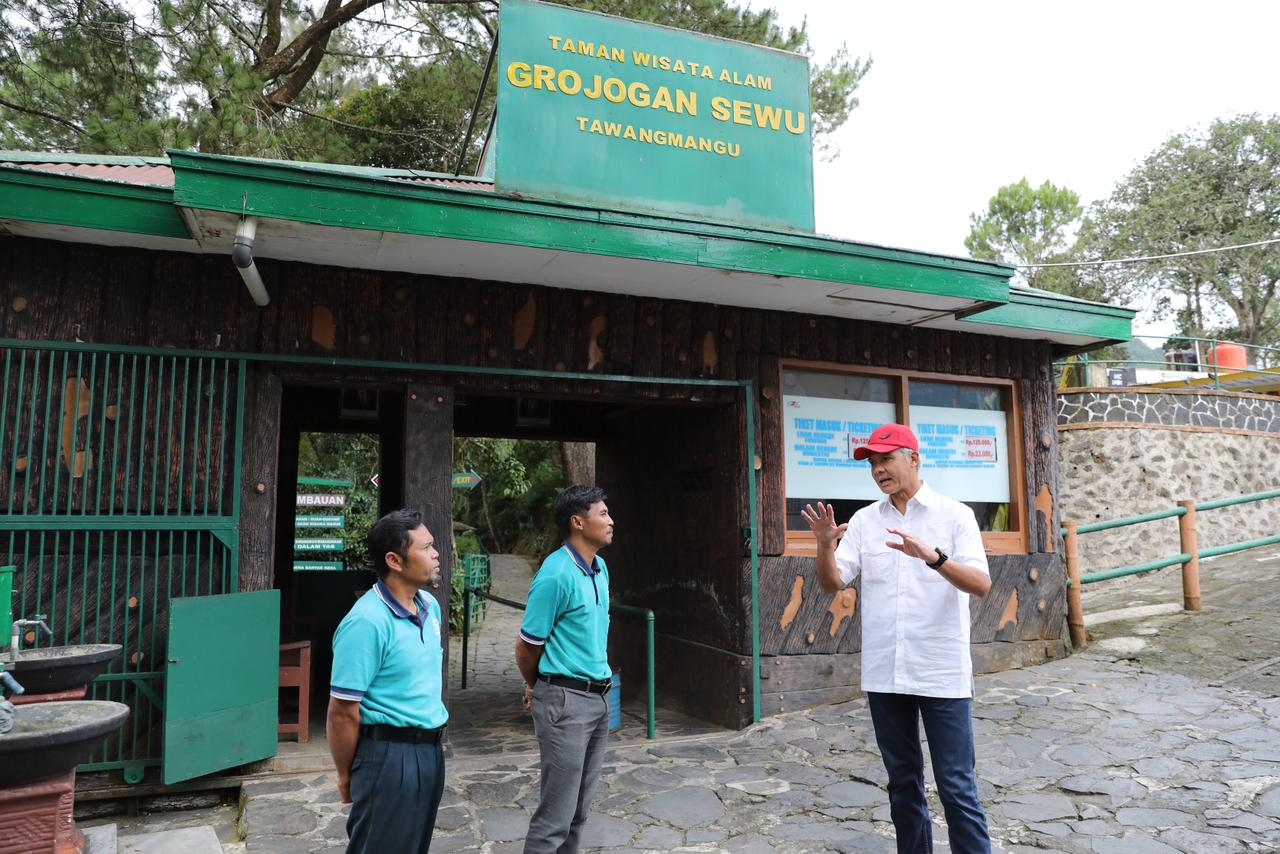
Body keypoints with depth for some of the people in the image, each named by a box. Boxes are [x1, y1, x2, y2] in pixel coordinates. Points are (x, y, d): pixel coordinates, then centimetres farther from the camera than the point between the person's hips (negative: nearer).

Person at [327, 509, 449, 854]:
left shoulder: (430, 606, 5)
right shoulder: (367, 622, -22)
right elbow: (342, 712, -18)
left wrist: (432, 742, 18)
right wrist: (347, 777, -7)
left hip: (431, 749, 8)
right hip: (388, 756, -8)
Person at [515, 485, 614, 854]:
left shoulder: (601, 569, 8)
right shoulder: (556, 575, -18)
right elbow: (527, 646, -9)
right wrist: (536, 689, 7)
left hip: (599, 697, 8)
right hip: (565, 699, -8)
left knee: (580, 807, 16)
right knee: (557, 811, -1)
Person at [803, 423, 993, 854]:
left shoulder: (954, 515, -3)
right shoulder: (864, 520, 6)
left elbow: (981, 584, -14)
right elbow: (832, 583, 0)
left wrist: (932, 556, -31)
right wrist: (825, 546, -19)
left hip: (942, 674, -3)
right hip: (884, 674, 4)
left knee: (957, 787, 2)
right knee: (903, 783, 15)